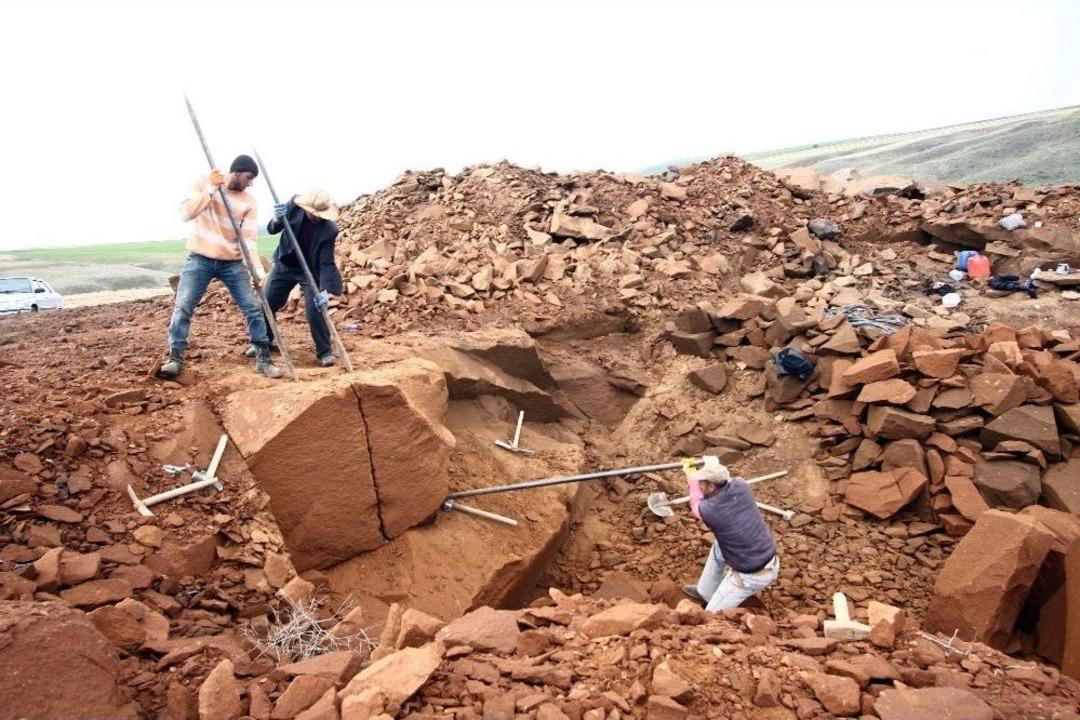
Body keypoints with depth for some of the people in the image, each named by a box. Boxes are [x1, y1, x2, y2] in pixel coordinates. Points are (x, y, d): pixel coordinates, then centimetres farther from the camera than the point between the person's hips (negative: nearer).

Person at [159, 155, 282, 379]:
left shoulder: (248, 200, -2)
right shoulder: (203, 183, -5)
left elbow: (248, 238, -9)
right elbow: (186, 213, -18)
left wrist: (257, 269, -22)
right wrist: (210, 189, -26)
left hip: (232, 262, 2)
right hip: (200, 259, -1)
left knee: (253, 307, -4)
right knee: (182, 307, -6)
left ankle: (263, 358, 6)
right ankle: (175, 357, 8)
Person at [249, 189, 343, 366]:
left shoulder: (329, 229, -25)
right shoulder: (294, 206, -17)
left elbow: (326, 263, -24)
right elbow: (271, 230, -11)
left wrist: (325, 290, -38)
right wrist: (277, 220, -35)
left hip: (310, 271, -4)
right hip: (284, 265, 4)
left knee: (315, 310, -18)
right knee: (266, 304, 8)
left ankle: (325, 352, -1)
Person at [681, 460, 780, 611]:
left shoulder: (709, 511, -24)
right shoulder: (741, 486, -12)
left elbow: (696, 505, 2)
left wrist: (690, 475, 14)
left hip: (750, 576, -7)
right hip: (769, 561, 7)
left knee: (713, 614, 9)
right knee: (718, 547, 30)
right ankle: (705, 592, 45)